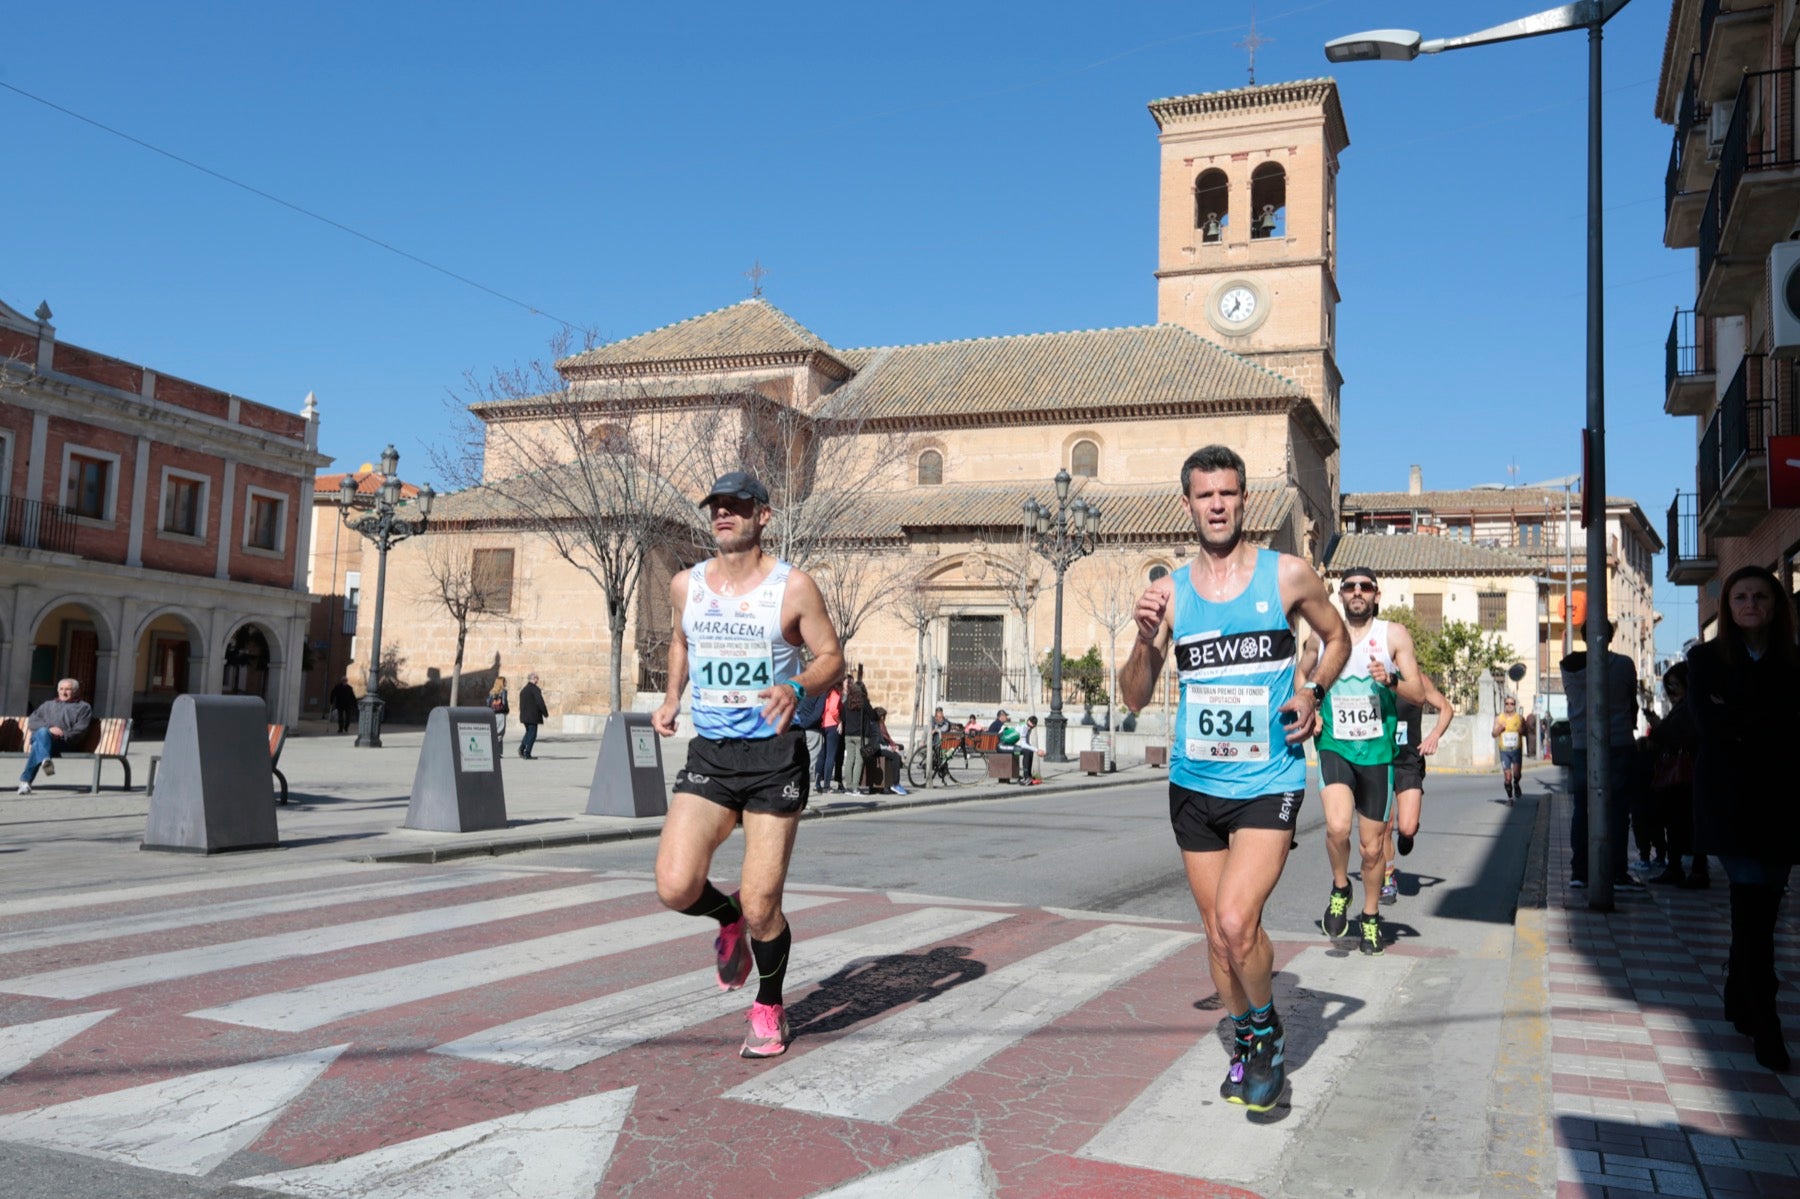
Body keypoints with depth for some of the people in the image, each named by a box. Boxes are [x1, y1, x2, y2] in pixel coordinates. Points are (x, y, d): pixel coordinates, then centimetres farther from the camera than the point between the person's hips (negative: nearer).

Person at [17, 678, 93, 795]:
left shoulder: (83, 707, 22)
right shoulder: (48, 705, 34)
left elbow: (80, 730, 6)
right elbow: (32, 721, 17)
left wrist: (63, 735, -13)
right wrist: (49, 728, -4)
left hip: (63, 742, -2)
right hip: (39, 736, 2)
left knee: (37, 745, -36)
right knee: (42, 732, -38)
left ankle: (25, 781, -44)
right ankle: (46, 760, -66)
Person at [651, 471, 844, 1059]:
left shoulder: (793, 586, -5)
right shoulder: (686, 585, 7)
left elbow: (832, 658, -2)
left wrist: (797, 688, -23)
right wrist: (671, 697, 10)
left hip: (775, 756, -3)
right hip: (708, 754, 4)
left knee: (760, 906, -4)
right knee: (675, 889, -13)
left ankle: (769, 1010, 25)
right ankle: (730, 919, 23)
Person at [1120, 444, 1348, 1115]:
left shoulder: (1288, 575, -2)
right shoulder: (1170, 591, 3)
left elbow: (1337, 638, 15)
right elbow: (1135, 700, 3)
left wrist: (1313, 689, -4)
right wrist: (1145, 639, -15)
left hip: (1269, 782, -3)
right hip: (1194, 783, 3)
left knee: (1237, 924, -19)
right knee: (1217, 933, 12)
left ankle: (1267, 1032, 10)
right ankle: (1245, 1044, 35)